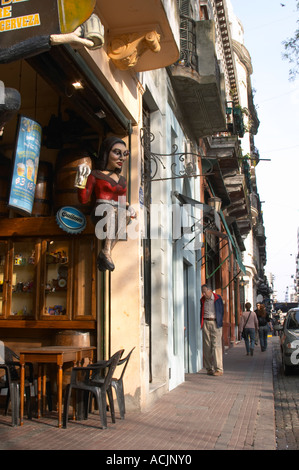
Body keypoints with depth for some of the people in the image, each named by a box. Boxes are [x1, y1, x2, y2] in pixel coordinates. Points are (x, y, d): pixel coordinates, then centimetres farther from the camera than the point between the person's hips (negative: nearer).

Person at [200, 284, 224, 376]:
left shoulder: (218, 298, 2)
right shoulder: (202, 300, 11)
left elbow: (221, 311, 7)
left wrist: (219, 323, 3)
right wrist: (201, 323, 6)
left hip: (215, 323, -3)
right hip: (206, 323, 4)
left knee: (216, 346, -8)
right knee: (207, 346, 2)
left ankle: (219, 369, -5)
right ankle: (209, 368, 9)